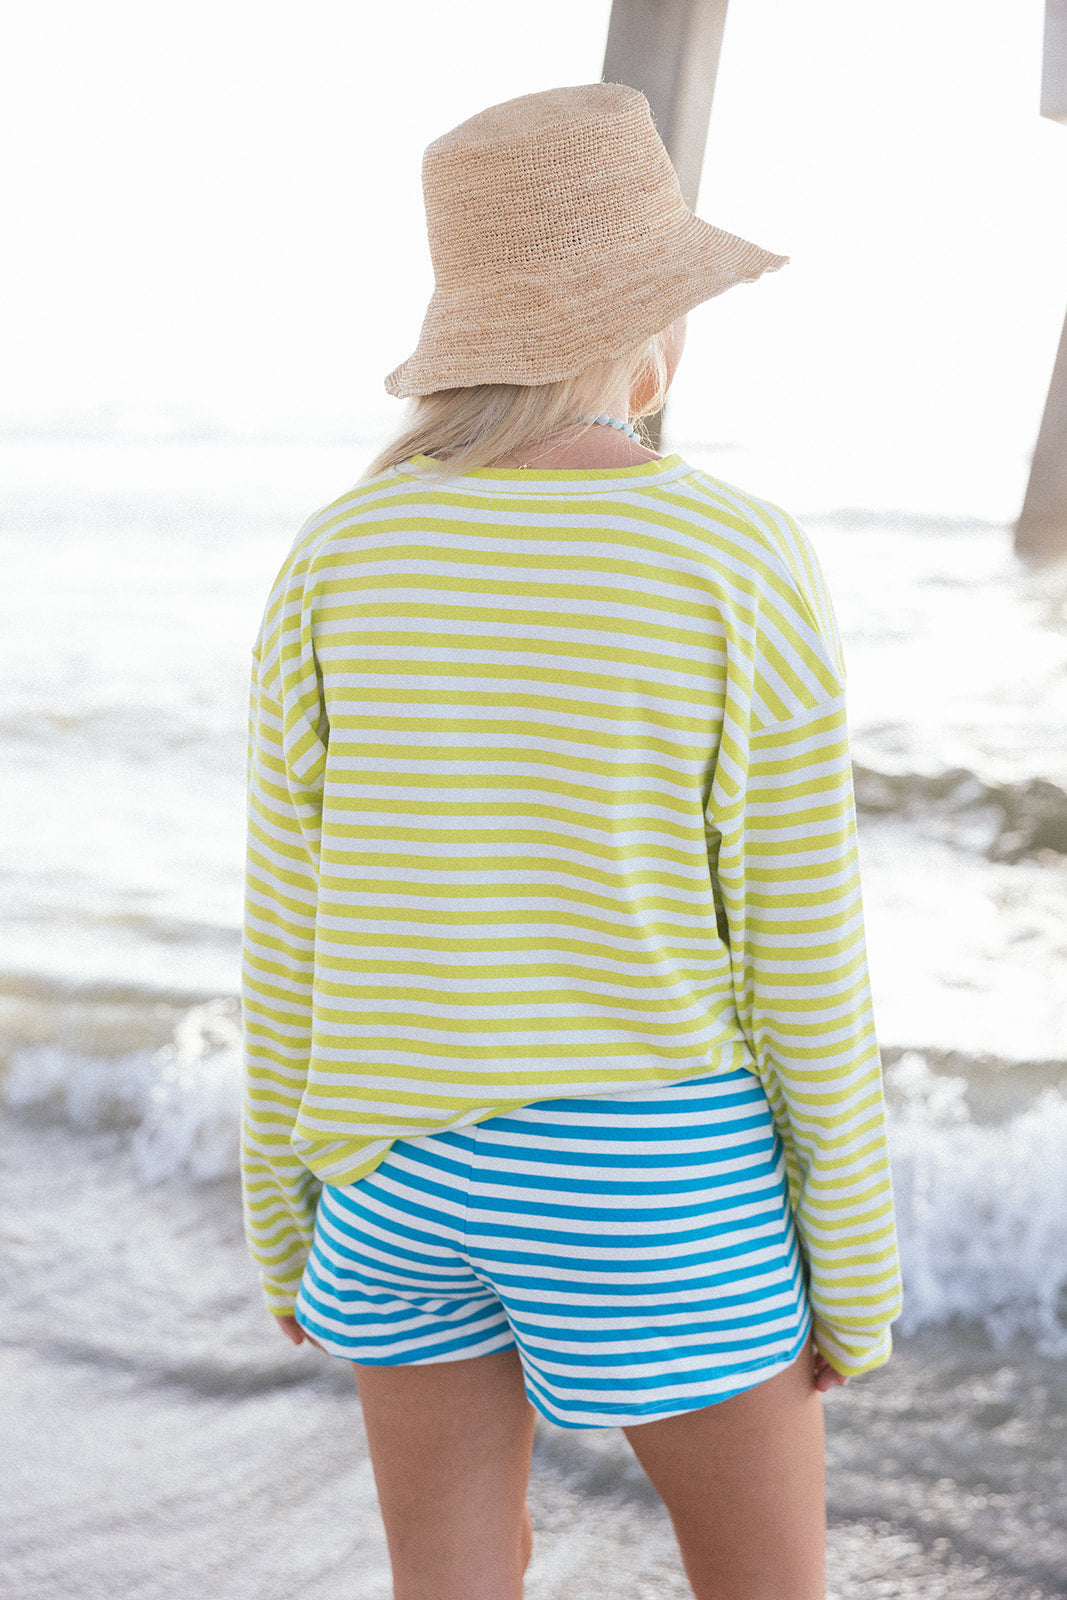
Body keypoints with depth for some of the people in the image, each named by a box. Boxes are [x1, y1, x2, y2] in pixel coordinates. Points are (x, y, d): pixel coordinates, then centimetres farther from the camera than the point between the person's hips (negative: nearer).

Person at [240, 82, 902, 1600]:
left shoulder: (337, 557, -6)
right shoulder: (748, 568, -15)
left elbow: (289, 925, -1)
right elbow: (803, 959, -11)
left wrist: (282, 1213, 12)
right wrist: (857, 1269, 1)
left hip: (402, 1155, 4)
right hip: (649, 1172, -3)